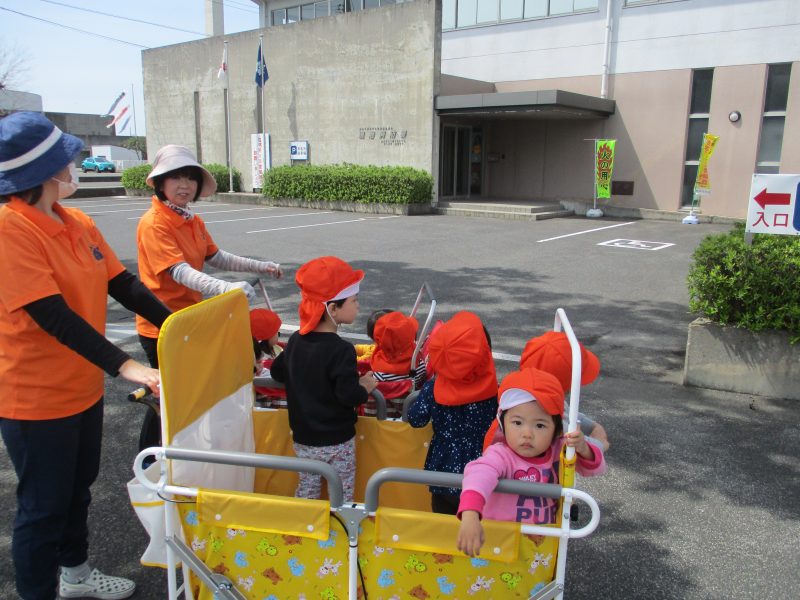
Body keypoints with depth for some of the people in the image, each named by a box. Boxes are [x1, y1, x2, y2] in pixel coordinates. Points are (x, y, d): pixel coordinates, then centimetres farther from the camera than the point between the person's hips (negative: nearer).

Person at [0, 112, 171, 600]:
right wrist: (123, 365, -35)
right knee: (44, 506, 8)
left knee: (78, 489, 24)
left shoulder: (79, 223, 3)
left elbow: (123, 286, 3)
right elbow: (54, 316, -29)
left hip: (83, 386, 8)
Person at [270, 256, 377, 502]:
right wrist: (365, 387, -8)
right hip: (336, 441, -6)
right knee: (342, 496, 11)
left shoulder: (295, 341, -3)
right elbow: (349, 396, -27)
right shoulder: (341, 350, -24)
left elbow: (277, 372, 11)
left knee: (306, 491, 21)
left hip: (302, 438, 6)